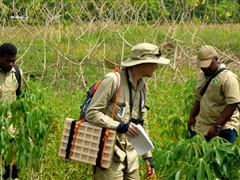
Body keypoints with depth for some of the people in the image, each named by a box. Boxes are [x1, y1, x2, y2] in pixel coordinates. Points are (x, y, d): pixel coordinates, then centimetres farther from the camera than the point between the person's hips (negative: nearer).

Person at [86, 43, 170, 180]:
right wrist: (120, 126, -23)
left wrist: (148, 156, 17)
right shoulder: (113, 80, -13)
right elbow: (91, 113, -14)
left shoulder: (142, 86, 12)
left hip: (131, 157, 8)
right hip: (110, 157, -8)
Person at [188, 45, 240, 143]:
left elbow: (232, 105, -19)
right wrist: (192, 116, 10)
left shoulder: (228, 78, -13)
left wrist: (217, 126, -22)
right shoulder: (201, 77, 12)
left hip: (223, 129, -7)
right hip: (201, 127, 7)